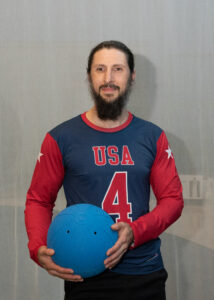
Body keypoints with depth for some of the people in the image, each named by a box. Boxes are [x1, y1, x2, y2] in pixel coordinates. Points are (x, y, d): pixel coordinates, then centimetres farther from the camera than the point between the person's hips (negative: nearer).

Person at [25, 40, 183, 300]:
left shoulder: (152, 137, 5)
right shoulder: (61, 139, -1)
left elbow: (173, 199, 3)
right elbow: (38, 200, 3)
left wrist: (135, 232, -15)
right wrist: (38, 249, -16)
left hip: (145, 274, 2)